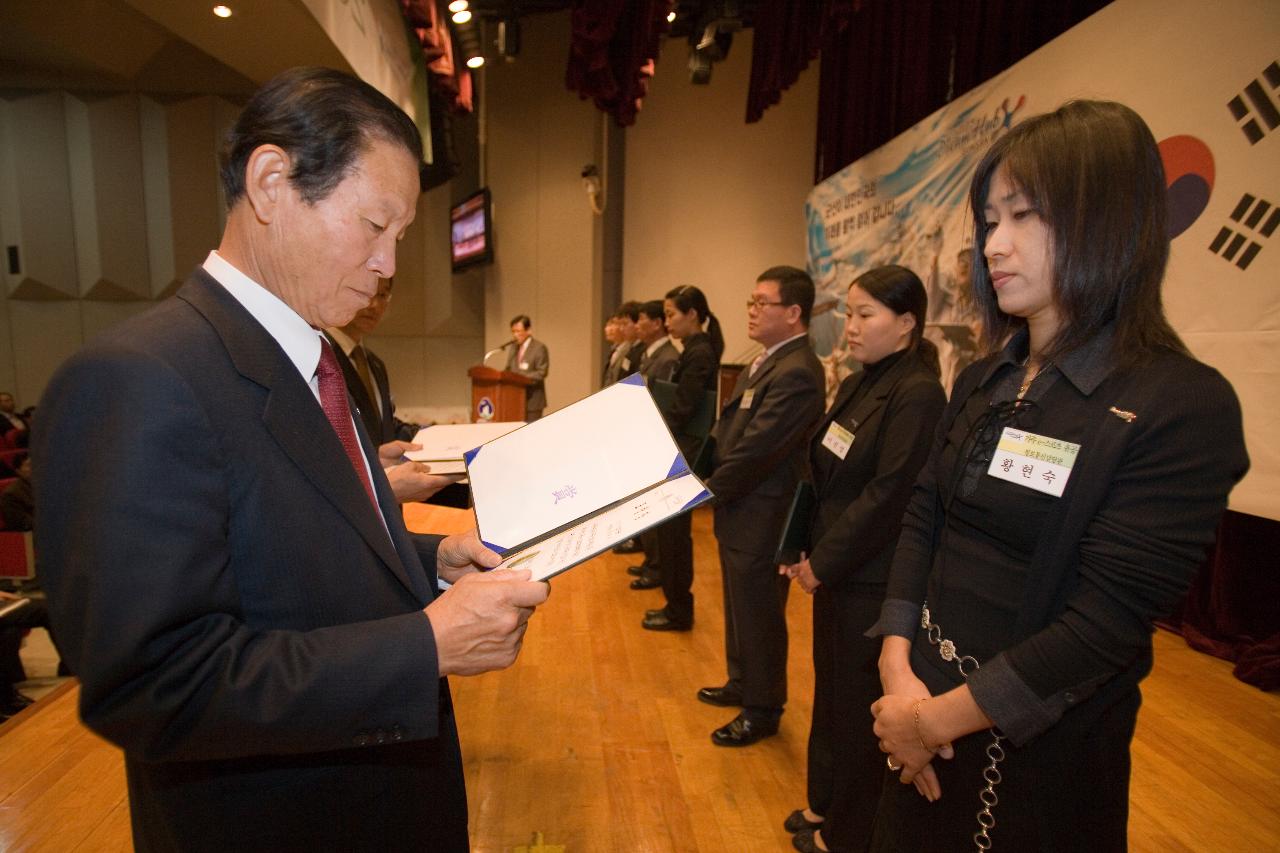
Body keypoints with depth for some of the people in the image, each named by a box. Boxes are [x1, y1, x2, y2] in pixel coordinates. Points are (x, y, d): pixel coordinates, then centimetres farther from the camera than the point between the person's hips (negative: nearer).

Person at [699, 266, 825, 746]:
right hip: (739, 513, 10)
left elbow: (755, 450, -25)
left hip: (761, 519, -10)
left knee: (758, 616, 8)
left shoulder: (796, 373, -23)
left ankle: (762, 711, 27)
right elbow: (730, 432, 12)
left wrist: (709, 491, -14)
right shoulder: (767, 362, 9)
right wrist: (705, 481, 3)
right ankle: (742, 684, 44)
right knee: (739, 609, 24)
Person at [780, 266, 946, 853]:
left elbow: (887, 496, -22)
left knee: (857, 704, 9)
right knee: (829, 689, 20)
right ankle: (825, 803, 41)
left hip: (872, 580, -8)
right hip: (833, 570, 8)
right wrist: (806, 550, 4)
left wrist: (823, 562, -16)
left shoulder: (918, 394, -18)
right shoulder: (857, 386, 8)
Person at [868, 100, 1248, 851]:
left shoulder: (1186, 406, -17)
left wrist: (938, 716, -18)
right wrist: (898, 669, -11)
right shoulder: (985, 382, 3)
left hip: (1044, 742, -6)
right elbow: (923, 520, 0)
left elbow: (1109, 619, -22)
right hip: (923, 699, 6)